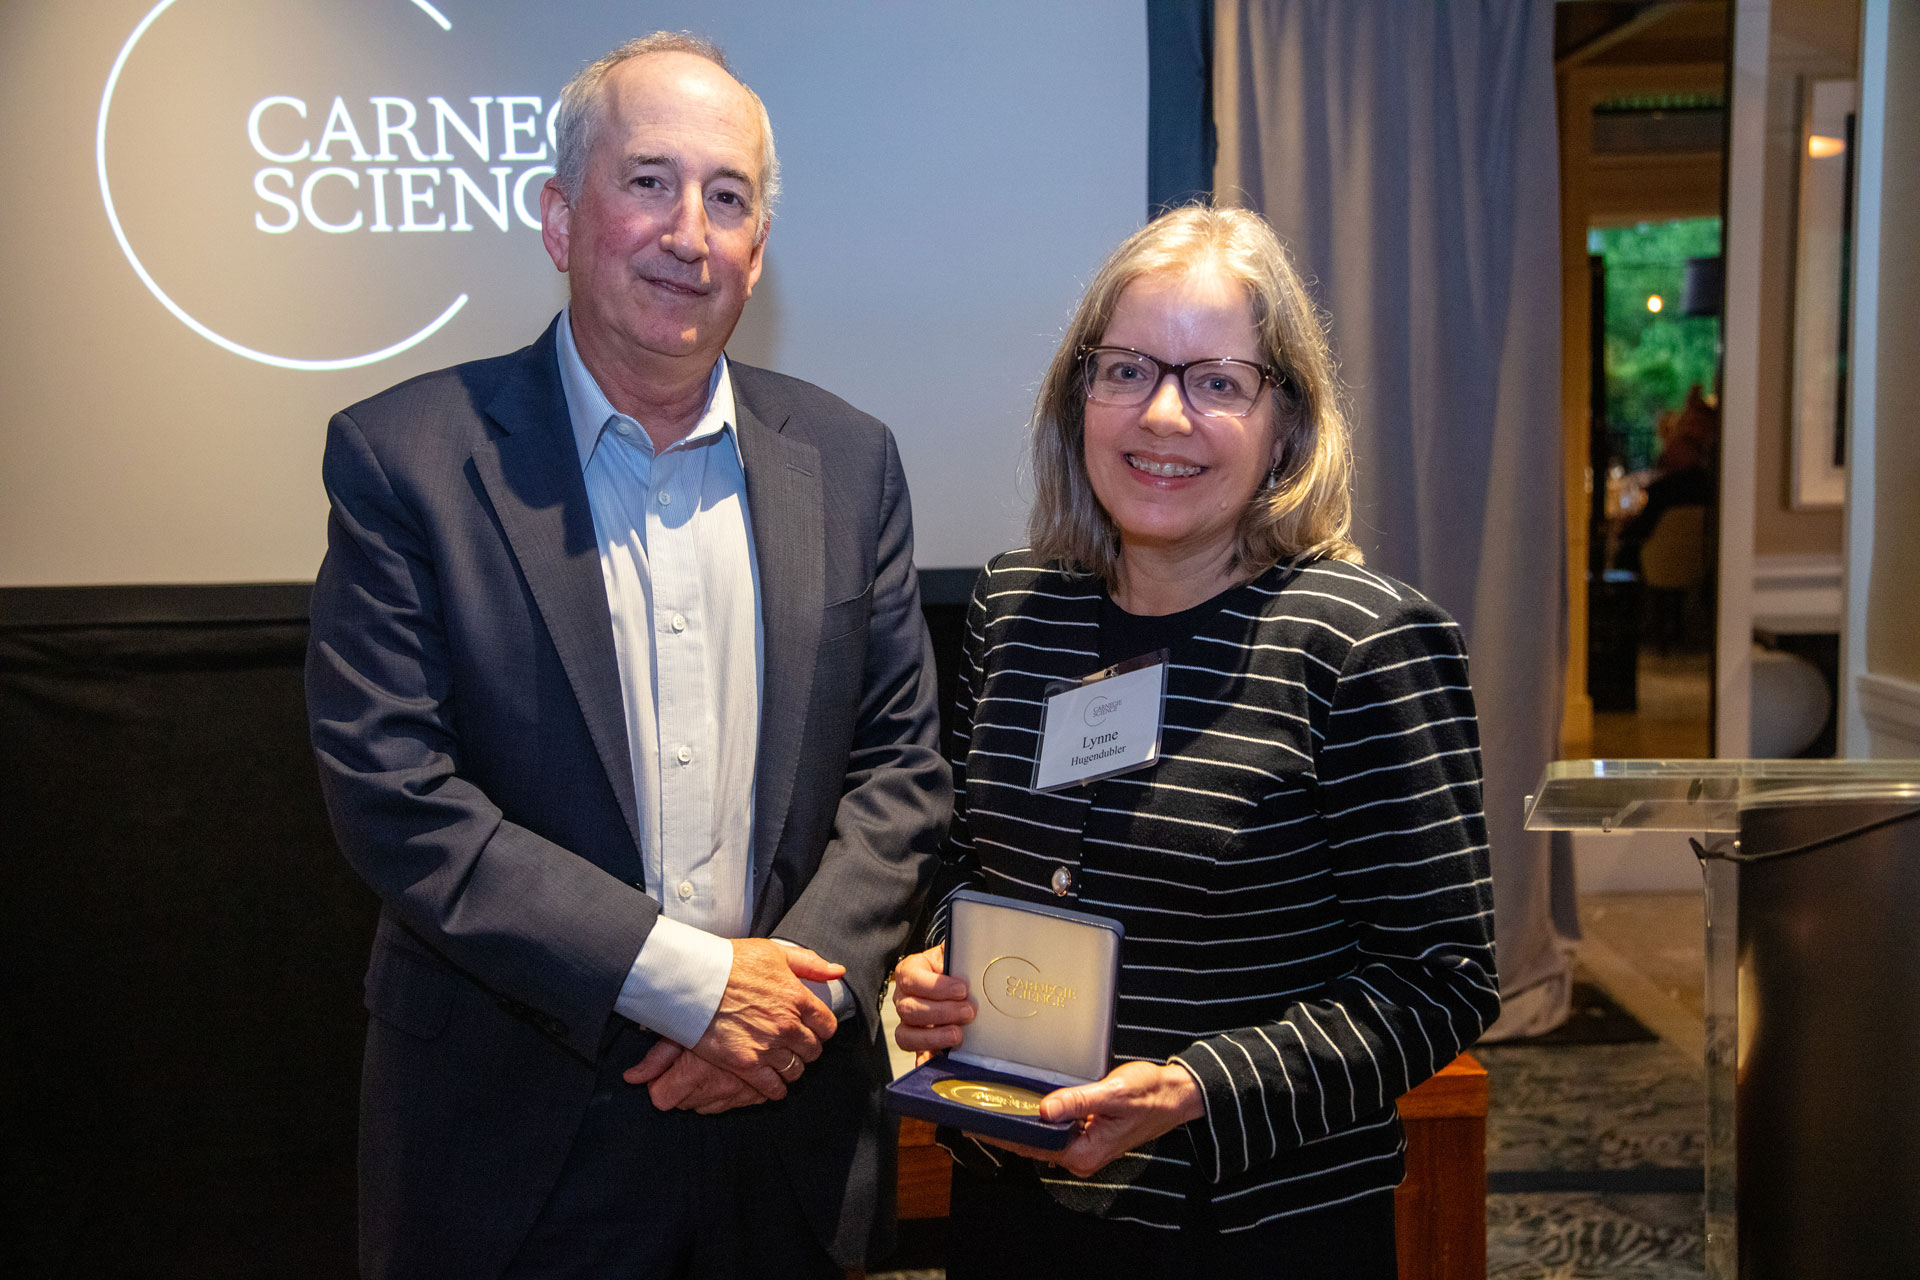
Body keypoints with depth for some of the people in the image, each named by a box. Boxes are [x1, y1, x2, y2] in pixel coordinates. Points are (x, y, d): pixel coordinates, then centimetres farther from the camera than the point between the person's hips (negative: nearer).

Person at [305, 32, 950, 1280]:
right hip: (517, 1136, -2)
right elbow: (391, 791, -14)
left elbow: (901, 761, 4)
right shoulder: (405, 455, -8)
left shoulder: (847, 461, 3)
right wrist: (685, 979, -17)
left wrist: (805, 986, -12)